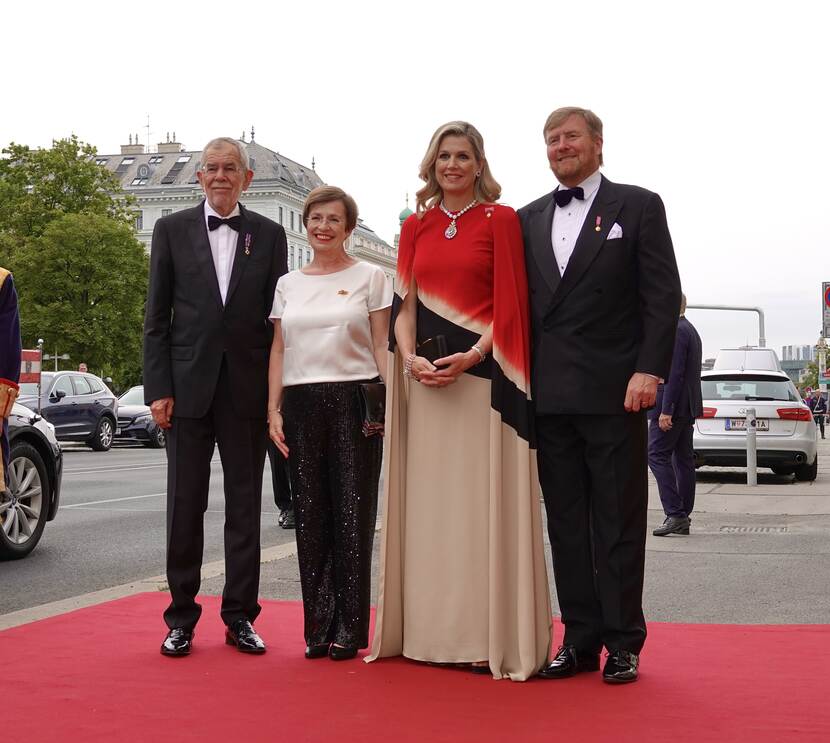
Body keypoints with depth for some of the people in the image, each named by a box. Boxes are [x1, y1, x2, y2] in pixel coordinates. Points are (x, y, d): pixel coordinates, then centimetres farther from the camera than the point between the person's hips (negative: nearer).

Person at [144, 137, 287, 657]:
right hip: (188, 385, 0)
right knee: (185, 504, 4)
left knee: (245, 505, 6)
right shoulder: (172, 230, 6)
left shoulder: (269, 234, 7)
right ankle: (181, 618, 13)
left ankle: (240, 617, 14)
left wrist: (277, 392, -1)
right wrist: (158, 388, -5)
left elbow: (276, 317, 6)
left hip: (248, 387, 1)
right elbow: (157, 317, 4)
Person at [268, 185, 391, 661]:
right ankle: (319, 626, 10)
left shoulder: (370, 277, 5)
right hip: (301, 406, 3)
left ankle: (350, 628, 4)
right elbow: (279, 350, 13)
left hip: (355, 402, -3)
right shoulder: (288, 284, 14)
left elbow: (381, 346, 3)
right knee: (311, 516, 3)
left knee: (353, 513, -3)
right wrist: (273, 409, 4)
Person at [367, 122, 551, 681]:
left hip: (481, 376, -4)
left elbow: (511, 303, -4)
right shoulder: (416, 226, 15)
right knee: (429, 502, 5)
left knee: (483, 500, -4)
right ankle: (430, 630, 12)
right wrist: (410, 358, -6)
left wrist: (469, 358, -15)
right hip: (425, 377, 4)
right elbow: (405, 302, 11)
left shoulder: (501, 220, 2)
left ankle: (491, 636, 0)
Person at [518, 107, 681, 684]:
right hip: (549, 396, 4)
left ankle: (623, 643, 9)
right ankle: (580, 639, 15)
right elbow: (519, 303, 14)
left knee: (619, 523, 1)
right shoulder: (528, 220, 15)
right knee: (566, 523, 8)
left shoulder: (637, 207, 4)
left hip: (613, 392, -4)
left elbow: (663, 297, -3)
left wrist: (649, 371, -13)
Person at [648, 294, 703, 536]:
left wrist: (665, 410, -22)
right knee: (683, 459, 9)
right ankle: (683, 518, 12)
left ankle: (675, 514, -14)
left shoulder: (676, 331, -14)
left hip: (672, 406, -10)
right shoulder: (690, 330, 19)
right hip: (687, 407, 10)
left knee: (657, 455, -9)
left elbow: (674, 373, -21)